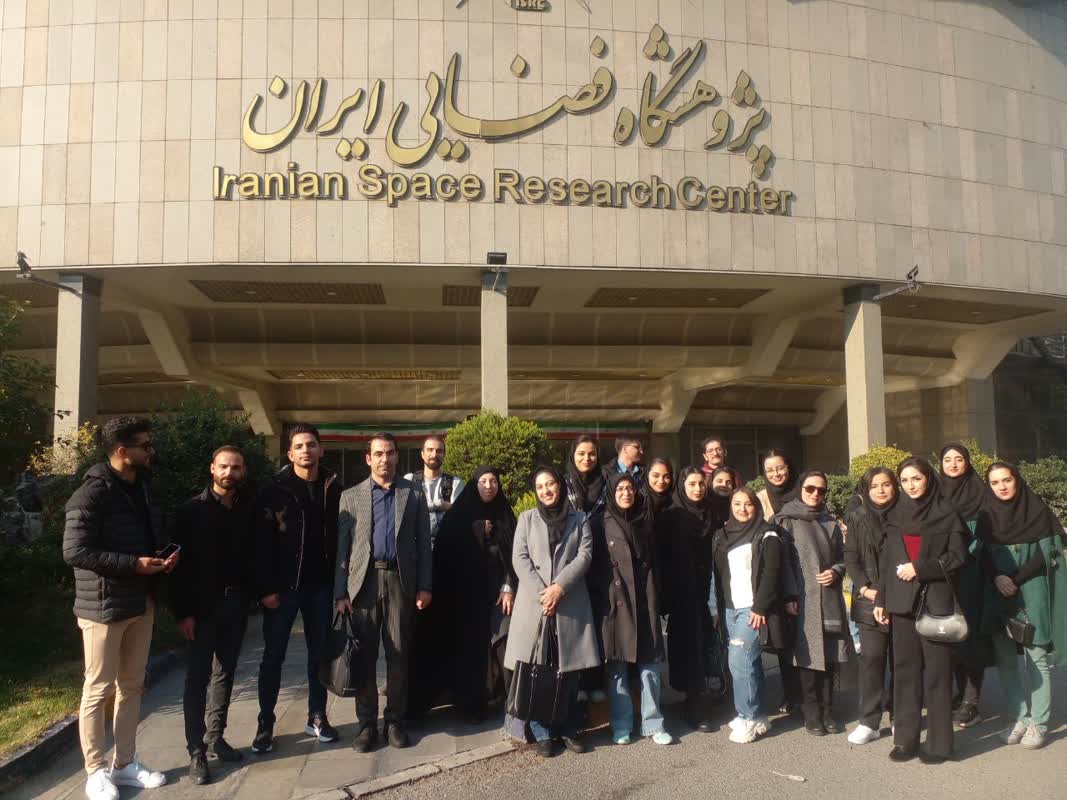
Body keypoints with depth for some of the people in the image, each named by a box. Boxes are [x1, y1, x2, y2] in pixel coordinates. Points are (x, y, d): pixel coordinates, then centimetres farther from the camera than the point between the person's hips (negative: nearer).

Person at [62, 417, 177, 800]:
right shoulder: (92, 493, -15)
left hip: (140, 602, 8)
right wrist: (134, 564, -21)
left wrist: (161, 557, 0)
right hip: (104, 606, -8)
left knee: (131, 686, 15)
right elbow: (74, 551, -20)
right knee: (99, 689, 4)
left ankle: (125, 763, 27)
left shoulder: (140, 486, 10)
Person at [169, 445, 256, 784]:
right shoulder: (192, 509, -6)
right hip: (203, 605, -3)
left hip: (237, 603, 4)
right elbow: (178, 562, -9)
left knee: (225, 673, 13)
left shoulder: (249, 510, 3)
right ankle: (196, 752, 8)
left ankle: (215, 737, 25)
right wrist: (182, 611, -13)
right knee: (198, 677, 1)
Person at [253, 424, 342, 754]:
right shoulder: (274, 490, -7)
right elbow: (261, 544, -8)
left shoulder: (333, 488, 2)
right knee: (273, 655, 6)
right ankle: (265, 724, 16)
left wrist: (339, 581, 1)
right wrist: (266, 588, -13)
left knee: (320, 653, 10)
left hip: (320, 585, 3)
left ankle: (317, 717, 23)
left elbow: (339, 536, 5)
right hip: (282, 586, -2)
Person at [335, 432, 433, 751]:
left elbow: (423, 543, 7)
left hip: (400, 581, 0)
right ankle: (367, 723, 16)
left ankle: (395, 720, 17)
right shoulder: (350, 496, 7)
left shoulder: (413, 494, 7)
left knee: (398, 654, 5)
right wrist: (340, 592, -2)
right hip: (363, 581, 0)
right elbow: (341, 547, 4)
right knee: (365, 655, 5)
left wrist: (425, 586, 0)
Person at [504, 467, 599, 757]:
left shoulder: (579, 520, 12)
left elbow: (584, 556, 0)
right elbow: (520, 558, 1)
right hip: (533, 602, 0)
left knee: (569, 669, 3)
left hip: (570, 603, 0)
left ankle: (568, 729, 15)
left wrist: (559, 587, -13)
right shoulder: (527, 518, 11)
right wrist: (541, 592, -11)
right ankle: (542, 733, 8)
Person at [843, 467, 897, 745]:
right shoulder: (857, 516, 4)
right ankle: (869, 721, 3)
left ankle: (899, 716, 19)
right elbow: (851, 557, 3)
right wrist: (865, 588, -8)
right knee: (871, 657, -4)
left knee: (899, 658, 6)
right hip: (870, 599, 0)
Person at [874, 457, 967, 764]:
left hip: (935, 600, -4)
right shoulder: (895, 515, 12)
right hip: (902, 601, 4)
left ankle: (939, 743, 8)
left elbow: (958, 556, -4)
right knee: (905, 670, 6)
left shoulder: (947, 513, 0)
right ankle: (906, 739, 12)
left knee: (936, 670, 0)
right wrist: (881, 599, 8)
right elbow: (886, 561, 12)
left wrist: (920, 568, -13)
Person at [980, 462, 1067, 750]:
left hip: (1031, 592, -3)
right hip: (996, 595, 3)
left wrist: (1016, 581, -14)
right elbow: (981, 553, 5)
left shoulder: (1038, 510, -2)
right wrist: (996, 578, -13)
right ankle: (1019, 718, 14)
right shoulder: (985, 514, 5)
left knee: (1035, 656, -3)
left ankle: (1038, 723, 4)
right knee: (1005, 657, 4)